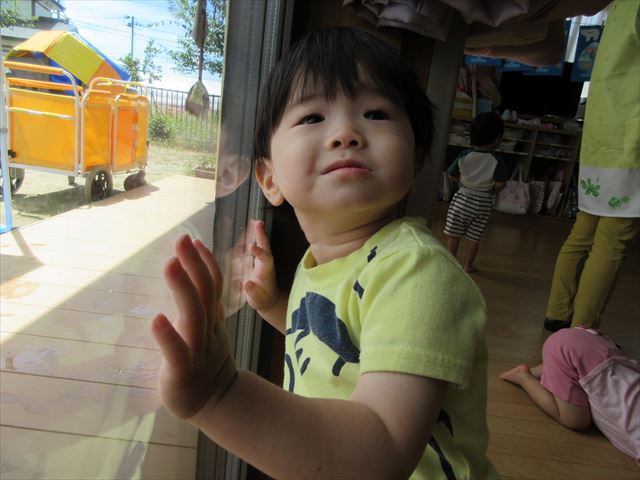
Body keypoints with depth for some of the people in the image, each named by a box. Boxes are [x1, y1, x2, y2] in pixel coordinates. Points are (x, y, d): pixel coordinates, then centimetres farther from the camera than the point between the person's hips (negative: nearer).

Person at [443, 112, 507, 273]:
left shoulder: (463, 156, -10)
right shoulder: (496, 162, -15)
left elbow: (452, 175, -3)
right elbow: (500, 183, -16)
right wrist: (490, 190, 4)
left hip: (462, 198, 1)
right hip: (483, 202, 0)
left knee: (454, 234, 11)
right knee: (474, 237, 10)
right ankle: (468, 265, 19)